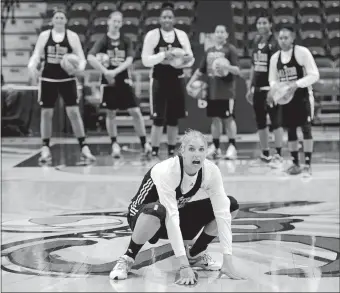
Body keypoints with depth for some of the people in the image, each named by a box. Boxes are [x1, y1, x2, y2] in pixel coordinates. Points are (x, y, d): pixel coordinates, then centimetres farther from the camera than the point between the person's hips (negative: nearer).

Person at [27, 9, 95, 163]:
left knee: (74, 112, -6)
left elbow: (81, 57, 0)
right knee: (46, 113, 2)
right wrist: (31, 66, -19)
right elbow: (36, 55, 2)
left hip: (67, 78, -1)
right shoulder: (44, 35, 4)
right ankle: (45, 149, 12)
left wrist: (80, 68, -23)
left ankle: (84, 147, -1)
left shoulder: (72, 36, 0)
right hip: (48, 78, 1)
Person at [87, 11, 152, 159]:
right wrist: (106, 71, -24)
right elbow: (90, 58, -17)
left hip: (124, 80, 1)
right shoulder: (103, 41, -3)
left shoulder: (126, 41, 3)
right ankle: (114, 144, 17)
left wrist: (115, 71, -22)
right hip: (109, 80, -1)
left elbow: (129, 60, -9)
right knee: (110, 113, 5)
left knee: (135, 112, -4)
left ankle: (144, 144, 2)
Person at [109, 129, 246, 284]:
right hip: (142, 215, -5)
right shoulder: (166, 171, -34)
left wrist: (228, 262, -29)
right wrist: (184, 266, -43)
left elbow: (222, 213, -22)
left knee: (230, 206, -11)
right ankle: (127, 258, -16)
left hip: (179, 211, 5)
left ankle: (195, 253, 8)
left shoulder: (211, 171, -20)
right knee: (157, 212, -42)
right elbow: (171, 218, -39)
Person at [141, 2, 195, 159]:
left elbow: (190, 59, 10)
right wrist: (163, 55, -23)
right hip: (159, 80, -3)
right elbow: (145, 60, -9)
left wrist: (188, 59, -14)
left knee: (174, 119, 8)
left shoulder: (182, 35, 5)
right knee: (158, 119, -7)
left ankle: (172, 151, 18)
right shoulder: (152, 35, -5)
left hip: (177, 80, 3)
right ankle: (154, 152, 1)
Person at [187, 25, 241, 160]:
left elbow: (237, 70, -10)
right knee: (215, 118, 10)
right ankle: (215, 147, 17)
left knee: (228, 118, -3)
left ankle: (232, 147, 2)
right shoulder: (209, 51, 13)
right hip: (212, 90, 6)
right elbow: (200, 70, 19)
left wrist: (227, 66, -29)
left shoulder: (230, 49, -4)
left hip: (227, 91, -6)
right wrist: (190, 83, 12)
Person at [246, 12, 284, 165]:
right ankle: (265, 153, 19)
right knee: (260, 122, 11)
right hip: (257, 88, 7)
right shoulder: (256, 42, 11)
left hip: (270, 88, -7)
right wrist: (250, 88, 16)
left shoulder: (274, 43, -11)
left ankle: (278, 154, -2)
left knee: (275, 121, -5)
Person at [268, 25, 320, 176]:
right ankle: (295, 163, 17)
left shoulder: (302, 52, -11)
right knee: (290, 130, 7)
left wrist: (297, 84, -25)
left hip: (303, 95, -5)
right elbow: (273, 80, 13)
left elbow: (314, 75, -14)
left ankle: (307, 164, -3)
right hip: (286, 97, 5)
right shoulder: (275, 57, 6)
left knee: (306, 128, -6)